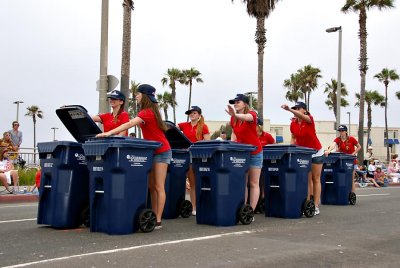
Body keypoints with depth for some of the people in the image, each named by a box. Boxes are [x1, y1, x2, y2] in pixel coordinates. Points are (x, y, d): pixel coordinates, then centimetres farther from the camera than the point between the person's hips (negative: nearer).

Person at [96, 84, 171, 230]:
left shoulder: (148, 112, -18)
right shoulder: (148, 111, 11)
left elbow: (129, 124, -29)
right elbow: (131, 123, 11)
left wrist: (109, 133, -36)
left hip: (161, 151, -9)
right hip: (152, 151, 9)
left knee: (158, 187, -6)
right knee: (151, 186, 10)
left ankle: (158, 221, -3)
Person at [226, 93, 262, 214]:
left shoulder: (252, 114, -17)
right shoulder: (233, 119, 0)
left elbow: (247, 117, -42)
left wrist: (236, 115, -62)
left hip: (254, 152, -5)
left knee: (253, 183, 1)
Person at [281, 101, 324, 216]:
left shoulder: (309, 119, -17)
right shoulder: (293, 123, -3)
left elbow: (302, 116, -40)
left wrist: (289, 110, -57)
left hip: (315, 152, -4)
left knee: (316, 179, 3)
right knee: (307, 180, 6)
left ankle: (316, 206, 4)